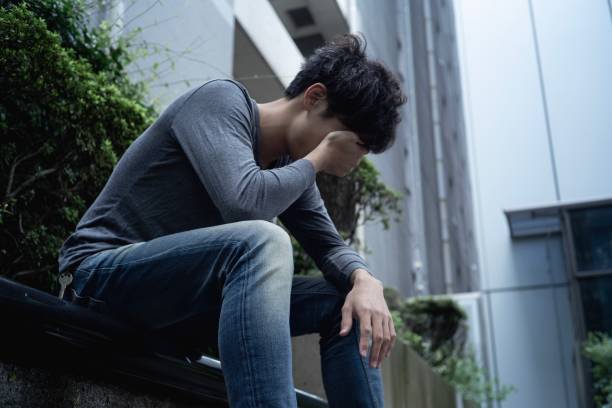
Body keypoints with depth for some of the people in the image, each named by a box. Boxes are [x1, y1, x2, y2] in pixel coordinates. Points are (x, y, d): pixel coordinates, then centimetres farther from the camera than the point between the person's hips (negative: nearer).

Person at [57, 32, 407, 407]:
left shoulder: (289, 165, 6)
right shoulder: (223, 99, -15)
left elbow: (330, 246, 5)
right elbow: (244, 202, -32)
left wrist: (366, 280, -17)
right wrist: (317, 159, -16)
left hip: (184, 293, 8)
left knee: (348, 300, -3)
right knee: (261, 241, -35)